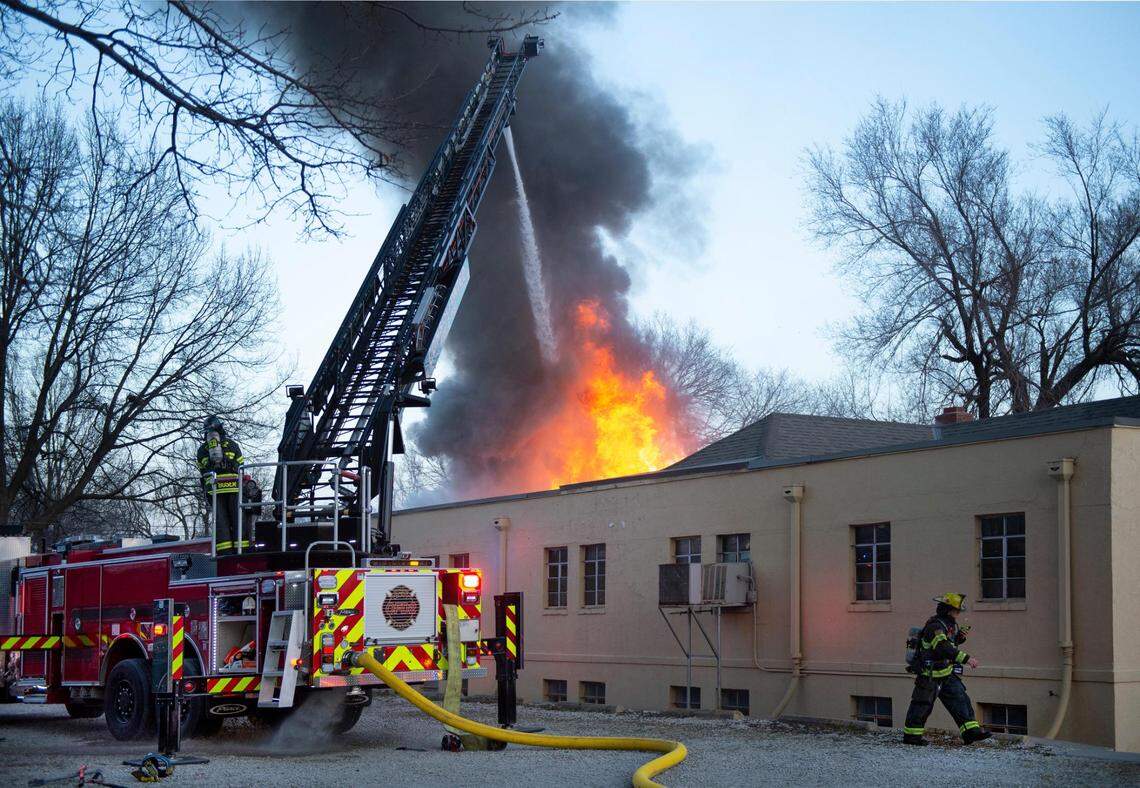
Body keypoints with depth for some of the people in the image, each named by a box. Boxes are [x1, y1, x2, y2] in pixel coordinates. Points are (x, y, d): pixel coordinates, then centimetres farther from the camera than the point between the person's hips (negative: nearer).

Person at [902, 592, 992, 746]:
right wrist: (966, 658, -37)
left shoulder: (950, 624, 11)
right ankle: (911, 734, 11)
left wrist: (960, 636, 4)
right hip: (931, 674, -9)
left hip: (947, 673, 9)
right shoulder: (935, 626, -21)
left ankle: (970, 730, 0)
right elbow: (943, 648, -34)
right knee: (923, 704, 0)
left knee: (960, 698, 2)